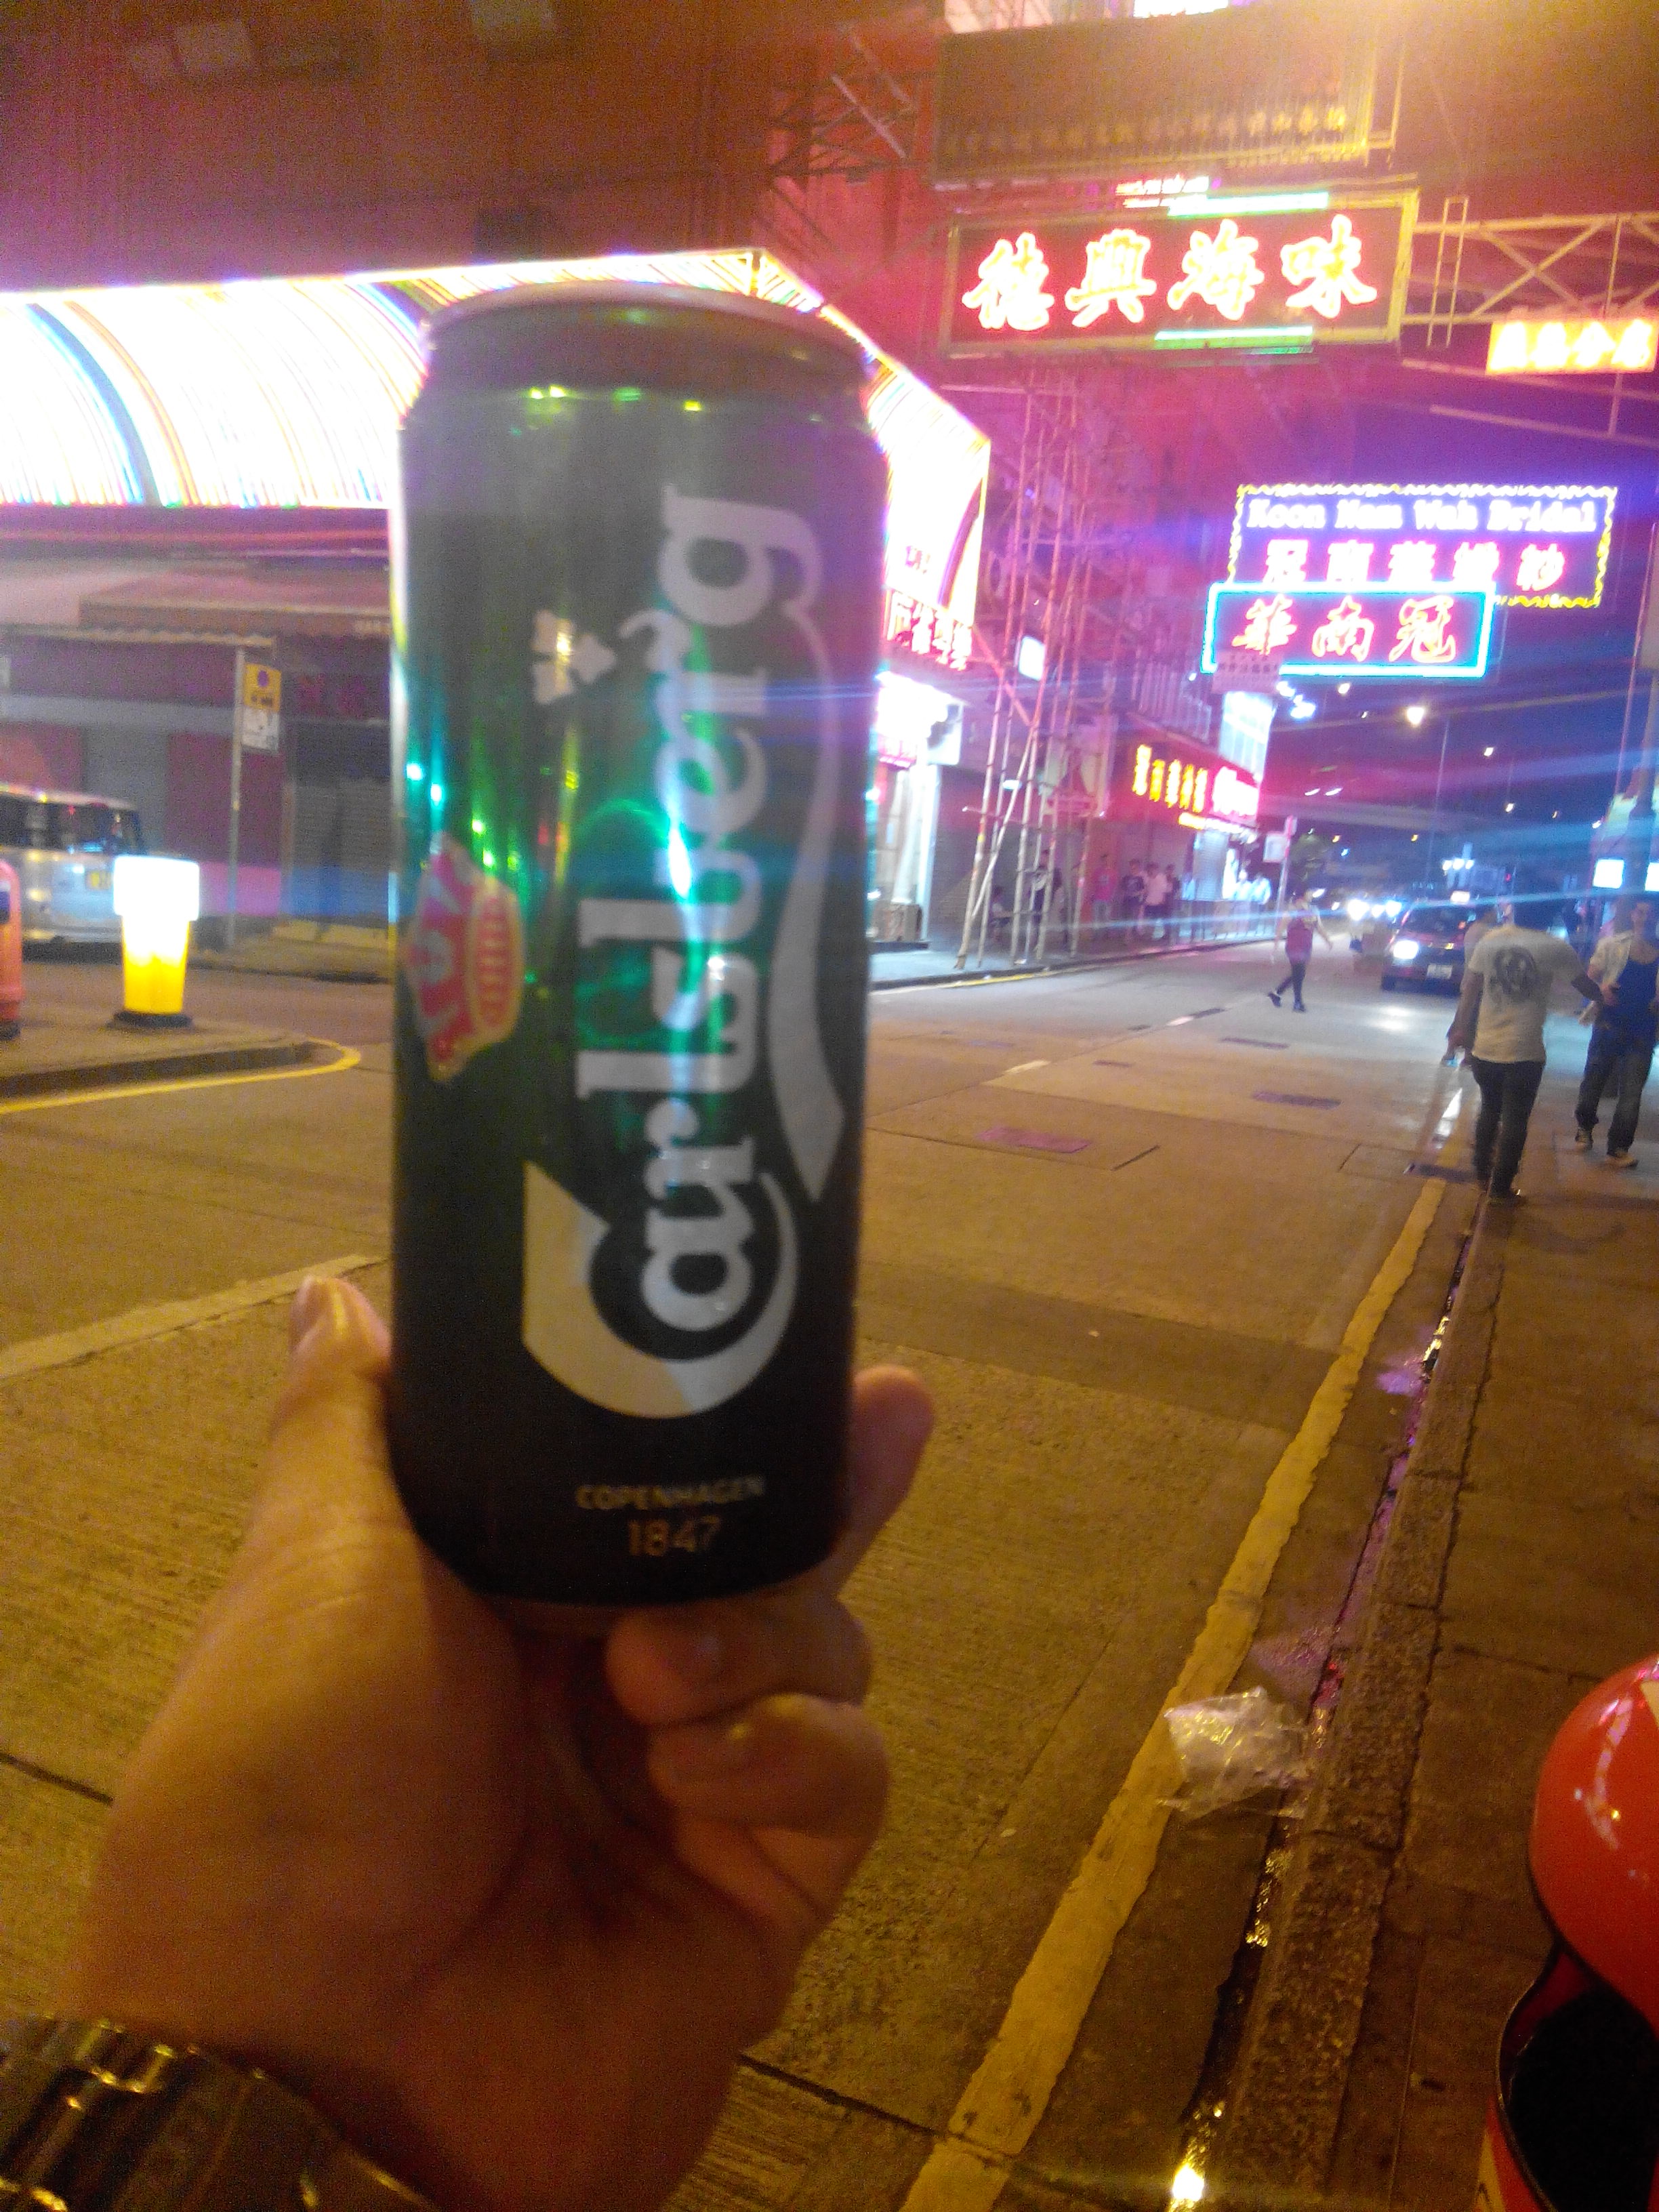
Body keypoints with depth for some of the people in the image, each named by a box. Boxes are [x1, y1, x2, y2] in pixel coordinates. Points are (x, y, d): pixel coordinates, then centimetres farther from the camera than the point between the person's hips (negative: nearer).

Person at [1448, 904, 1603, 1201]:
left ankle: (1482, 1175, 30)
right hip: (1524, 1053, -4)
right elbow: (1586, 987, 4)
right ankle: (1500, 1187, 11)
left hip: (1485, 1048, 4)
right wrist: (1604, 993, 26)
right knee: (1515, 1120, 8)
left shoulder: (1489, 940, 2)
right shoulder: (1554, 948, -9)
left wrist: (1460, 1030, 17)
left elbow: (1469, 993, 6)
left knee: (1490, 1110, 22)